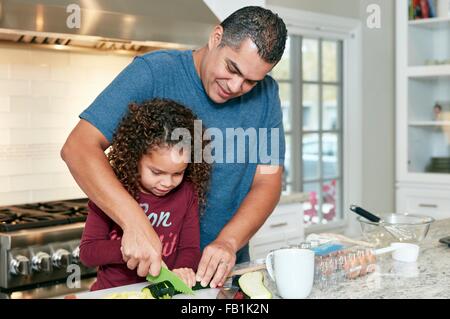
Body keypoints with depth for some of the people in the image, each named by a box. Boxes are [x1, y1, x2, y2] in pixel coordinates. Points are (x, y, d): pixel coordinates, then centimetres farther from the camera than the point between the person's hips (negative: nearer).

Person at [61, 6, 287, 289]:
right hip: (146, 265, -5)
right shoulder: (152, 72, -15)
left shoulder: (266, 94, -3)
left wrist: (228, 242, -21)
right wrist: (135, 222, -34)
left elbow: (268, 182, -4)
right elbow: (79, 147, -22)